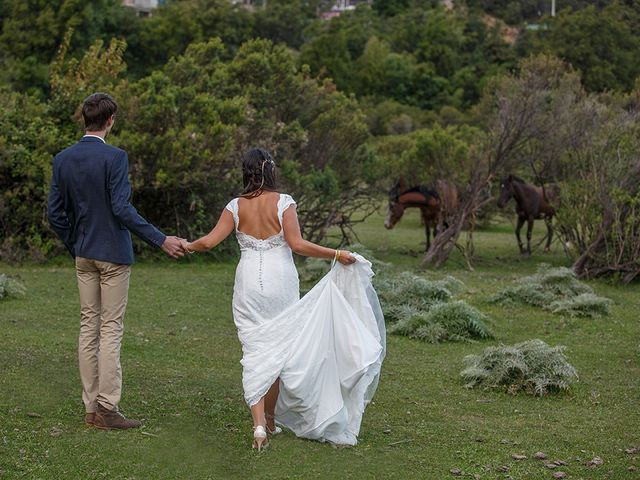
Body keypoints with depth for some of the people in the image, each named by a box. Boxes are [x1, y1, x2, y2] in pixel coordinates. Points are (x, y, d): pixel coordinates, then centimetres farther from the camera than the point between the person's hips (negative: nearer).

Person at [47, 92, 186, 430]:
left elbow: (55, 213, 7)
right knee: (111, 329, -3)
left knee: (88, 327, 9)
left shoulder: (62, 159, 4)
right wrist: (161, 240, -16)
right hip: (113, 253, -6)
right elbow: (121, 208, -20)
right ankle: (107, 408, -2)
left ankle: (91, 407, 12)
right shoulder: (115, 157, -14)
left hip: (83, 256, 6)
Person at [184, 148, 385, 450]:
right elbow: (297, 244, -15)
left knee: (255, 351, 0)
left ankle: (259, 423, -14)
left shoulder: (236, 207, 0)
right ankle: (270, 419, 23)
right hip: (280, 282, -1)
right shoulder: (283, 202, -6)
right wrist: (335, 254, -9)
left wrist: (188, 246, 18)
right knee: (278, 350, 13)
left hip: (249, 284, 1)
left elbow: (210, 241, -2)